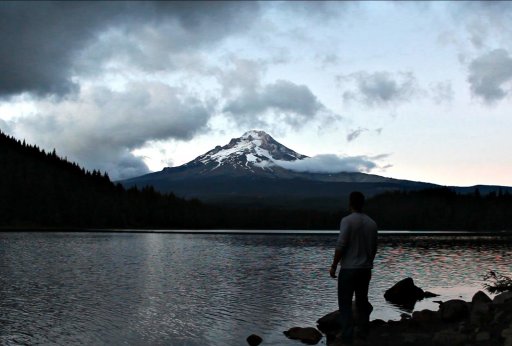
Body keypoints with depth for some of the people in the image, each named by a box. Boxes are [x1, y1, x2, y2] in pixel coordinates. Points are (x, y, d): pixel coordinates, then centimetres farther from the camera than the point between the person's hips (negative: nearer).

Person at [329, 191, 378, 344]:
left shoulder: (347, 220, -13)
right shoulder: (372, 223, 5)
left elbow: (341, 246, -18)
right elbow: (374, 249, 12)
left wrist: (333, 266, -8)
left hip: (348, 269, -5)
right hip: (365, 269, 6)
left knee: (345, 303, 1)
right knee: (362, 300, 18)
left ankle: (347, 336, -4)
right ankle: (364, 331, 23)